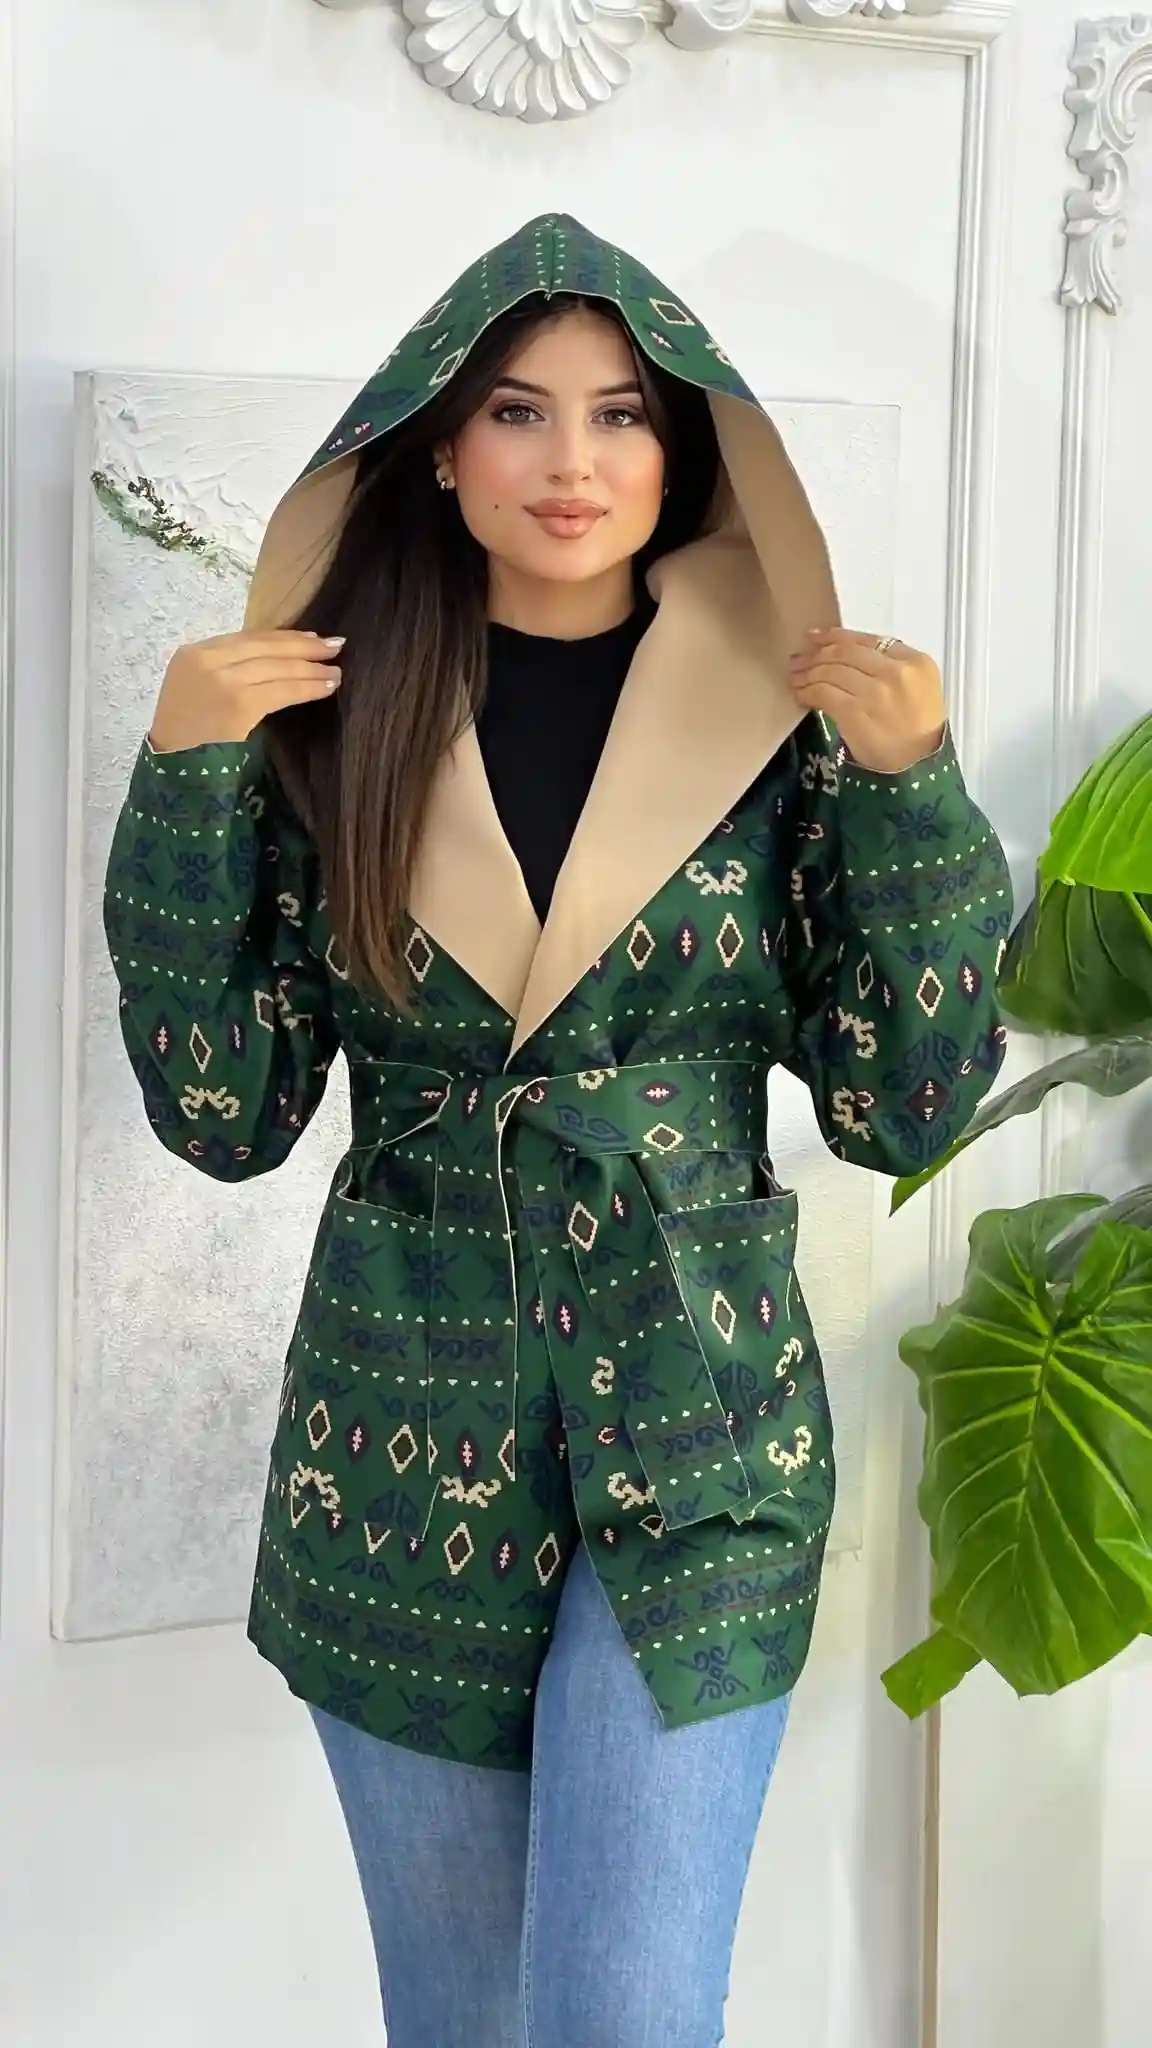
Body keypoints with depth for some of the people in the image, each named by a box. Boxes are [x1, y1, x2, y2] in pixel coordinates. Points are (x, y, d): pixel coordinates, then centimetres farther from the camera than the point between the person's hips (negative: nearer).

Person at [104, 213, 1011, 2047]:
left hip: (692, 1432, -1)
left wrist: (912, 786, -13)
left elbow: (902, 1112, -3)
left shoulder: (779, 720, -3)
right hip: (404, 1439, 2)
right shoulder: (336, 723, -1)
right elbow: (225, 1118, -2)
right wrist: (185, 779, -11)